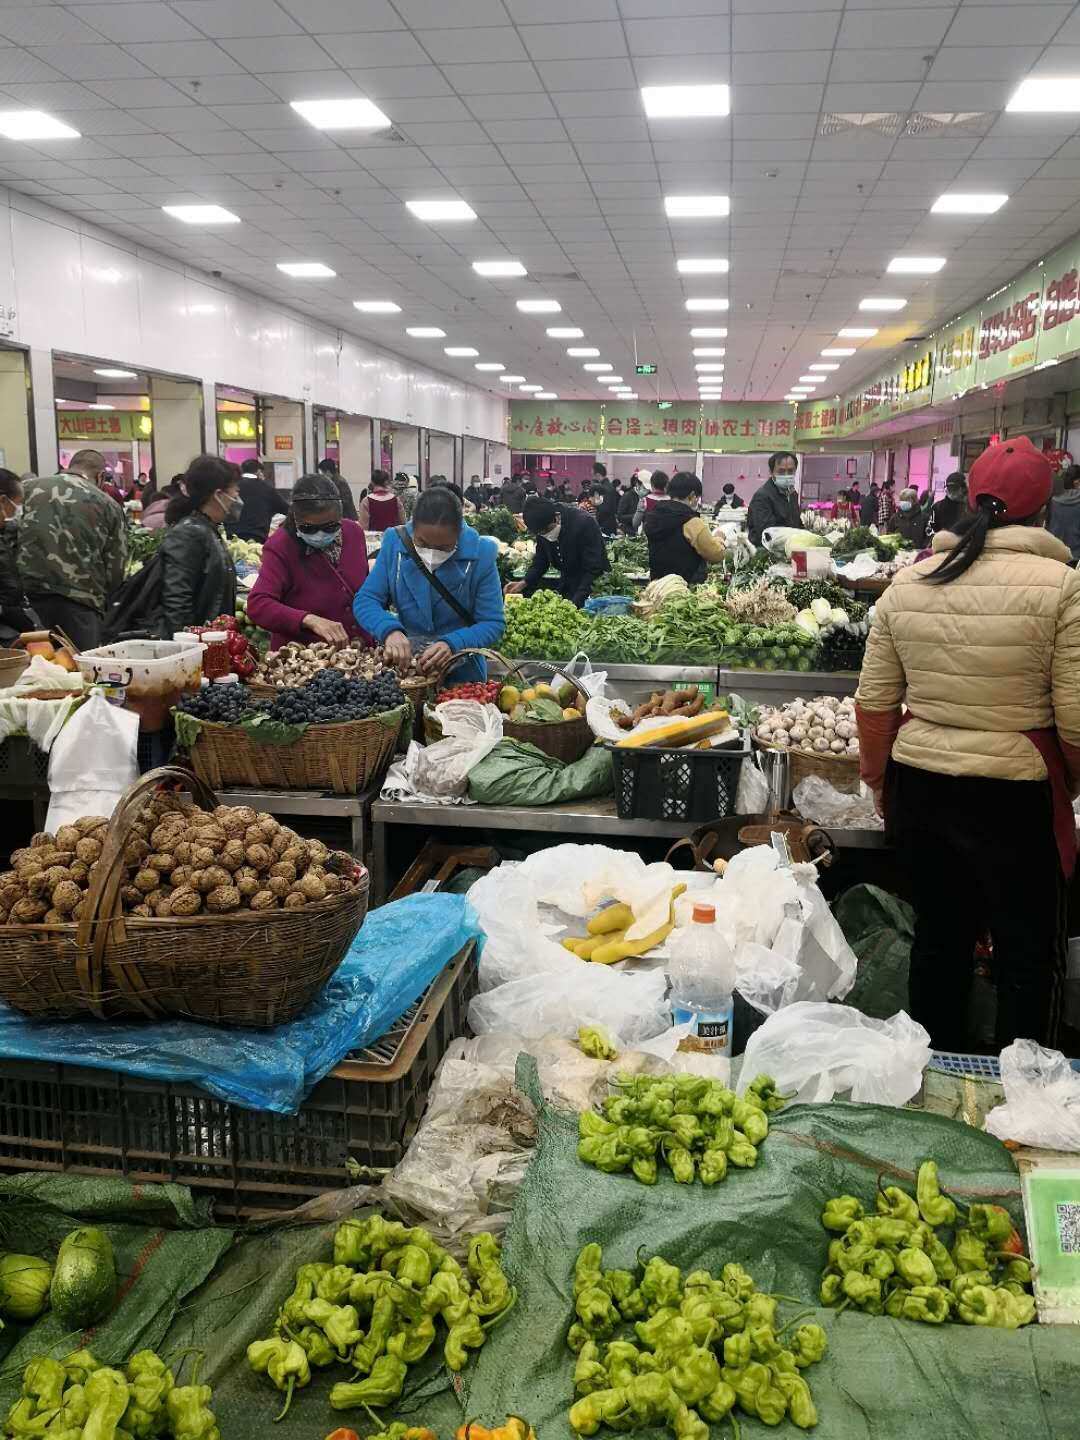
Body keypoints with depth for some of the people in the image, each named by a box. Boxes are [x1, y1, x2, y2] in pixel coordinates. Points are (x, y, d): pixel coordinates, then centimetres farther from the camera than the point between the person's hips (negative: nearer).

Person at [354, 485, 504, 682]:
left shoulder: (480, 554, -16)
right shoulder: (395, 543, -11)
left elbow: (492, 624, -14)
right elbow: (365, 600, -9)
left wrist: (453, 644, -31)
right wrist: (389, 629, -29)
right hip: (402, 666, 1)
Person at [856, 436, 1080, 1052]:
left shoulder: (907, 584, 0)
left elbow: (874, 703, 3)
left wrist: (880, 783, 16)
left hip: (920, 786, 5)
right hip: (1013, 795, -4)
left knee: (939, 937, 20)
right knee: (1030, 954, 13)